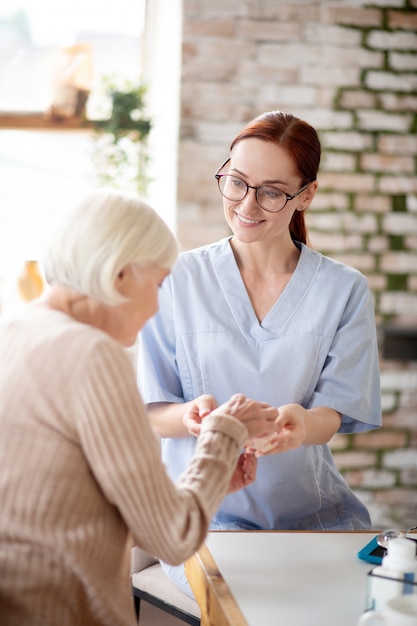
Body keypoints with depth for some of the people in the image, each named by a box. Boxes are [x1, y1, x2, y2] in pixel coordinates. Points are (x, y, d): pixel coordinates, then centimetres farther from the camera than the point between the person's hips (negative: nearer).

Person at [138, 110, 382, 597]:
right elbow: (152, 412, -1)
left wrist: (302, 423, -28)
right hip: (206, 507, -2)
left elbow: (336, 412, -3)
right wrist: (193, 415, -26)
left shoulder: (345, 291, 3)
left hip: (310, 507, 2)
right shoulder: (177, 281, 0)